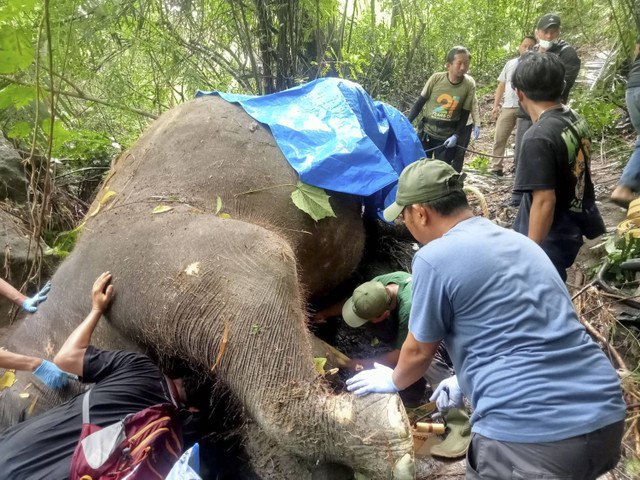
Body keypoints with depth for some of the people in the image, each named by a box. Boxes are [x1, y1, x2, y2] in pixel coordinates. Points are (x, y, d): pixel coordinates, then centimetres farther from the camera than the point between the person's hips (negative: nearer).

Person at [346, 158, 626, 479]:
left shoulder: (433, 259, -9)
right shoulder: (517, 240, 14)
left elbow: (419, 351, 3)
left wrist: (394, 381, 24)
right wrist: (465, 380, 37)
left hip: (532, 435, -8)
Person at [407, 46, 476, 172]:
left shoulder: (469, 85, -8)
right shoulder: (436, 79, -10)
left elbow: (465, 115, -1)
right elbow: (419, 103, -1)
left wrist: (455, 136, -12)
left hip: (447, 137, 0)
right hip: (426, 132, 0)